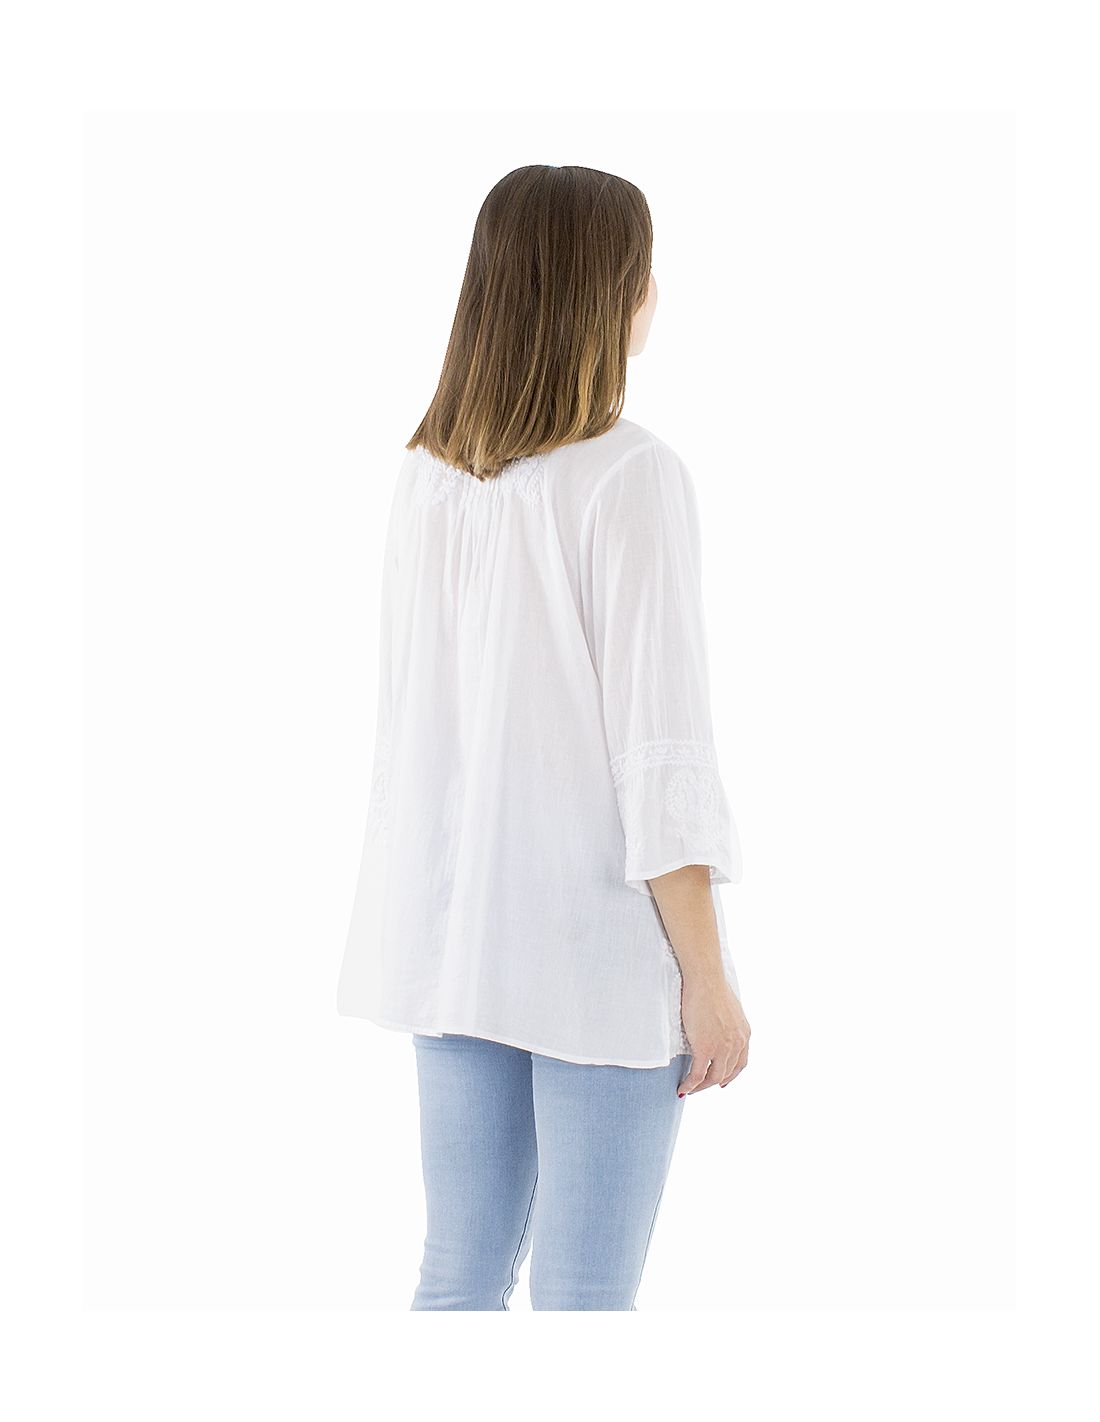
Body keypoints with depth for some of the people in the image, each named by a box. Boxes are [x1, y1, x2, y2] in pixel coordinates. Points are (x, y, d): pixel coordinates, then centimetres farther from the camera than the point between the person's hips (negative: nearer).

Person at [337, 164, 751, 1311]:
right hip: (599, 951, -6)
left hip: (451, 931, 6)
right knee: (585, 1295, 3)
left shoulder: (423, 478, 5)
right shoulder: (629, 476, -14)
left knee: (461, 1269, 14)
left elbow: (417, 717, 10)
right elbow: (660, 752, -15)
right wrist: (708, 980, -10)